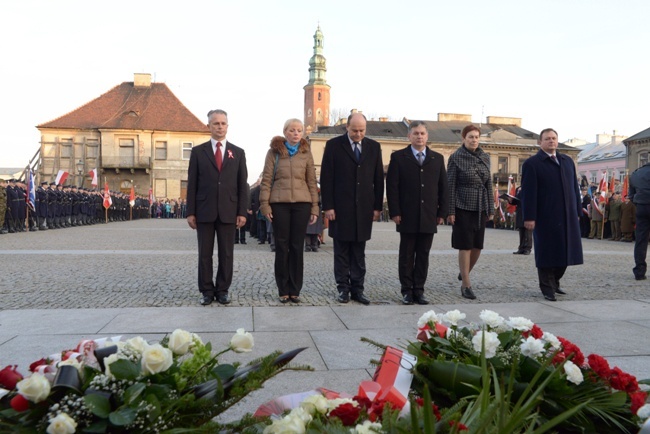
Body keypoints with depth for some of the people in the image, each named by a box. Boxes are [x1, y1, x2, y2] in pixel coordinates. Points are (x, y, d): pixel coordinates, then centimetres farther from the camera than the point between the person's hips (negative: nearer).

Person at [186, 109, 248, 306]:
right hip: (204, 211, 0)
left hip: (228, 212, 1)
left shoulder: (238, 153, 9)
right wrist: (190, 212, -2)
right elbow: (192, 184, 4)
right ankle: (207, 291, 14)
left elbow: (242, 185, 6)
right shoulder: (198, 151, 6)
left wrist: (242, 212, -2)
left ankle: (222, 290, 15)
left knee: (226, 254, 5)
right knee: (205, 254, 5)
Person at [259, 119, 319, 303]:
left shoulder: (306, 153, 9)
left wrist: (315, 207, 4)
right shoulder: (274, 151, 4)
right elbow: (266, 180, 2)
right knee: (282, 246, 2)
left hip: (302, 204, 1)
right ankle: (283, 290, 11)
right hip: (279, 203, -1)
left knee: (297, 246, 4)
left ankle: (295, 290, 12)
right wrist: (265, 204, -6)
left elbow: (312, 182, 9)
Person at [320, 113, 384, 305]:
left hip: (364, 208, 2)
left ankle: (357, 289, 13)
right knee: (342, 251, 5)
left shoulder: (374, 147, 9)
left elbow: (378, 178, 10)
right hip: (340, 208, -2)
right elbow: (326, 178, -2)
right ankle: (343, 289, 14)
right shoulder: (333, 145, 0)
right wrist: (328, 206, -8)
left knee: (359, 252, 7)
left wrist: (377, 206, 5)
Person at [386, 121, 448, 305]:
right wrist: (394, 212, -8)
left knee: (423, 255, 6)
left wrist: (442, 212, 5)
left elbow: (443, 188, 11)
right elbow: (392, 186, -2)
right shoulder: (398, 157, 3)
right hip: (407, 217, -2)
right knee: (406, 255, 4)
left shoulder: (438, 158, 12)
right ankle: (407, 290, 12)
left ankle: (419, 290, 14)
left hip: (429, 218, 3)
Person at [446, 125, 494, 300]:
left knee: (477, 246, 8)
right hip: (463, 207, -5)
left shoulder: (485, 157, 9)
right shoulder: (456, 157, -5)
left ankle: (464, 273, 33)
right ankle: (466, 285, 7)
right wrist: (450, 211, -11)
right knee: (465, 246, -2)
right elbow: (450, 185, -6)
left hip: (481, 208, 5)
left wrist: (490, 209, 10)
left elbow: (488, 184, 13)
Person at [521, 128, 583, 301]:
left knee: (564, 252, 11)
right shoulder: (532, 164, -3)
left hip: (568, 216, 6)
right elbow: (528, 193, -9)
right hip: (545, 218, -5)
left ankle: (555, 282, 29)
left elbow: (575, 188, 16)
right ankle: (547, 288, 14)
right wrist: (529, 217, -15)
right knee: (547, 253, 2)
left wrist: (578, 211, 11)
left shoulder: (568, 161, 16)